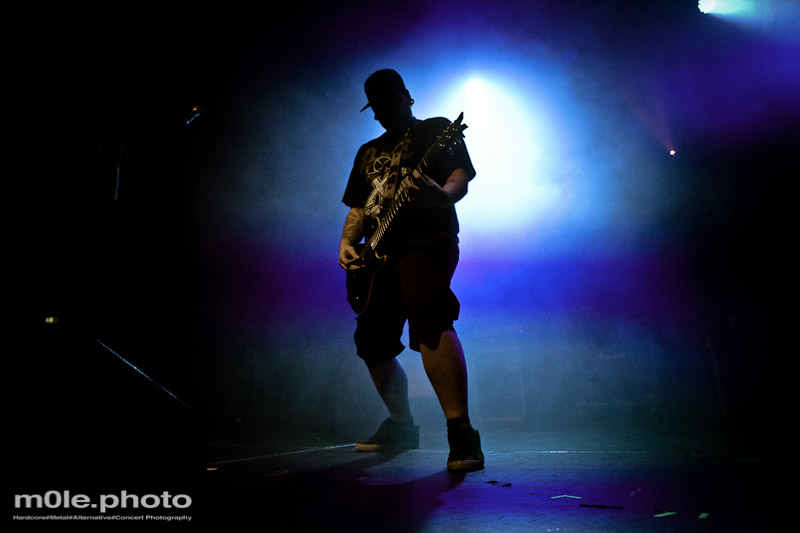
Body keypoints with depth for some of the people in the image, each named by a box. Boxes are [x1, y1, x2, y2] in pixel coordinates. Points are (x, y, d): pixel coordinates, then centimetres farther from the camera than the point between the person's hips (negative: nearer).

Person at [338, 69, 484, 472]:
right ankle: (401, 427, 26)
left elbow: (461, 178, -5)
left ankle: (461, 434, -30)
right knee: (371, 342, 8)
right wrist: (347, 242, 4)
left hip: (426, 239, -7)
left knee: (428, 319, -31)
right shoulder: (368, 152, 27)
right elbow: (358, 206, 24)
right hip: (378, 254, 7)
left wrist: (440, 193, -29)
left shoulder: (437, 130, 10)